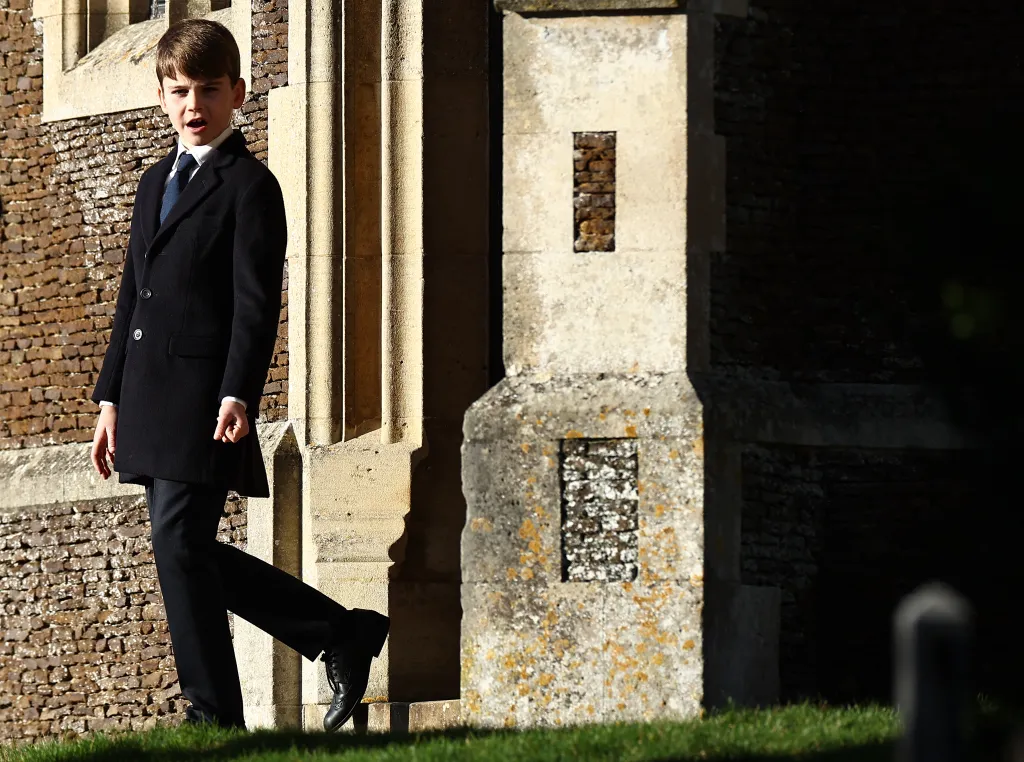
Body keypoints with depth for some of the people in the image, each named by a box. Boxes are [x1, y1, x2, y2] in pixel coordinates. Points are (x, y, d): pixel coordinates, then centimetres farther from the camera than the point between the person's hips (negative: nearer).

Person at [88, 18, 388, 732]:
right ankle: (342, 635, 18)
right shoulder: (156, 183, 20)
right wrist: (112, 398, 19)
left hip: (204, 398, -8)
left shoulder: (249, 186, -5)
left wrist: (239, 395, -22)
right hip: (150, 400, 8)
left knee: (180, 543, -10)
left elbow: (257, 303, -12)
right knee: (187, 551, 9)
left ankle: (214, 717, -3)